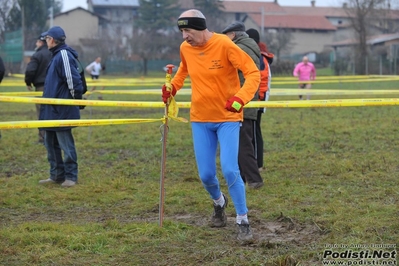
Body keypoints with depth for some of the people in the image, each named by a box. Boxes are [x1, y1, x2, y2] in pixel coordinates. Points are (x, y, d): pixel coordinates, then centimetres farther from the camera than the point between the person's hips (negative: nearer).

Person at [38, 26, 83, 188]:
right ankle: (57, 175, 22)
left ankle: (71, 176, 8)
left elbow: (73, 78, -22)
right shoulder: (56, 55, 15)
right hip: (52, 109, 10)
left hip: (62, 110, -10)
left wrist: (76, 98, -16)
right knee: (50, 142, 14)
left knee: (66, 144, -1)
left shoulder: (64, 54, -17)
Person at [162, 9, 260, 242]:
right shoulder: (185, 48, -2)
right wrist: (173, 86, 5)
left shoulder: (224, 45, -18)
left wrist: (240, 98, -33)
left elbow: (253, 72, -18)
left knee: (230, 170, -17)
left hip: (228, 118, -4)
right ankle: (219, 203, 37)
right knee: (206, 175, 3)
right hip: (200, 120, 4)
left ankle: (243, 222, 0)